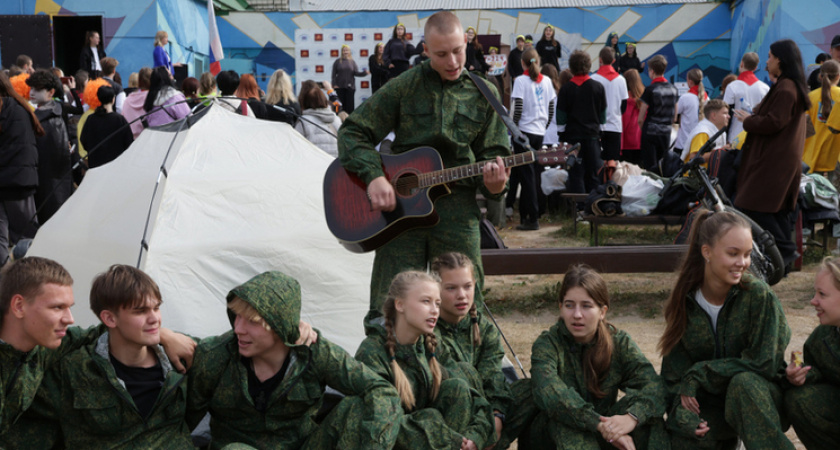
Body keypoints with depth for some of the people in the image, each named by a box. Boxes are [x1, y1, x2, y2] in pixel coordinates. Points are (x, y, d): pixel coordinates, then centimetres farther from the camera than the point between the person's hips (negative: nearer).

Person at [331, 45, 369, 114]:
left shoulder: (352, 62, 7)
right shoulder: (338, 62, 3)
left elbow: (356, 73, 0)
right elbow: (334, 74, 2)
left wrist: (365, 72, -17)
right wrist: (334, 84, -7)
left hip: (350, 86, 1)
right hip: (340, 87, -1)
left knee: (350, 103, -2)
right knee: (341, 104, 0)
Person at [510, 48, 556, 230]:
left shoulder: (521, 81, -9)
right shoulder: (546, 81, 7)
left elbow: (517, 108, -14)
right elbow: (551, 108, 10)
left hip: (524, 131, -5)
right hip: (540, 132, 5)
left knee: (527, 175, -2)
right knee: (533, 174, 12)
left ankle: (532, 218, -3)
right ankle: (524, 214, 17)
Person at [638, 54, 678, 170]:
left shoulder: (650, 90, -10)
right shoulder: (673, 89, 5)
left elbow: (640, 118, -7)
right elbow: (675, 115, 12)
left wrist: (642, 129, 9)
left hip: (650, 132, -5)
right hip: (666, 133, 5)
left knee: (649, 167, -4)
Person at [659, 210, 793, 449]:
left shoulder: (759, 295, -15)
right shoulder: (683, 303, -4)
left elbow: (763, 363, -16)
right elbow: (674, 373, -4)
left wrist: (700, 373, -16)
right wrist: (684, 415, -22)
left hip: (759, 399, -2)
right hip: (709, 406, 2)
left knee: (743, 382, -35)